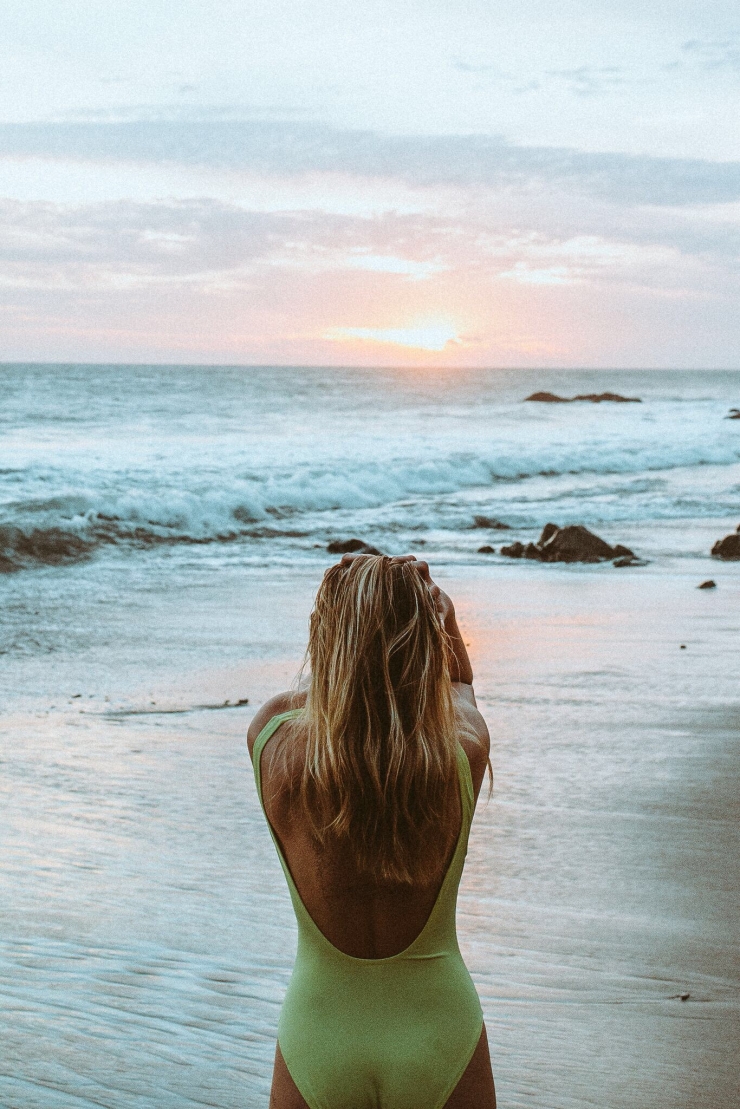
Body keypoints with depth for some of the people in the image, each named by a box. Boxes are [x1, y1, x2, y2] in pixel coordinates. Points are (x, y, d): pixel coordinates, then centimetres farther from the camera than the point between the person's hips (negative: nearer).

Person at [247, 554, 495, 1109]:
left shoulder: (275, 746, -19)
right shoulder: (463, 754, -20)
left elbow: (300, 696, 7)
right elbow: (460, 685, 6)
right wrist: (439, 610, 14)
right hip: (439, 1037, 0)